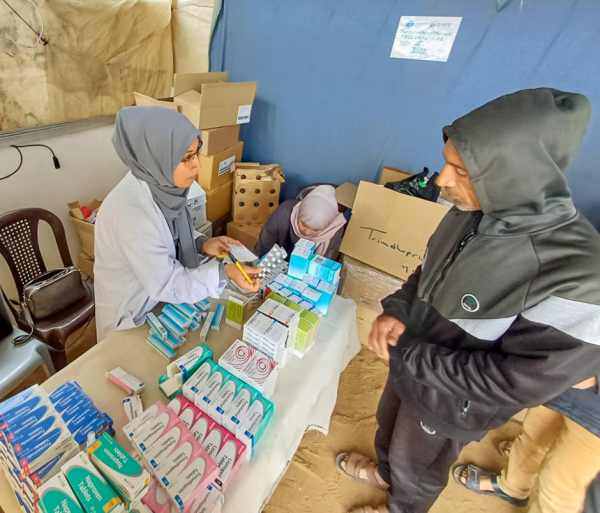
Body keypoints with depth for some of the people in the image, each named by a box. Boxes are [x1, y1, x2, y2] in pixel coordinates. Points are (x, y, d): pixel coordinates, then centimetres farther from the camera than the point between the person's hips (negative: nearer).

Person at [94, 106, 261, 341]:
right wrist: (224, 272, -35)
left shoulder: (158, 185, -14)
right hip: (133, 315, -7)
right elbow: (166, 285, -29)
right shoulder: (131, 212, -37)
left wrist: (202, 244, -13)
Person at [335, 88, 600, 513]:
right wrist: (396, 311, -16)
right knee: (389, 425, 33)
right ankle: (384, 471, 67)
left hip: (449, 401, -5)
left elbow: (516, 382, -28)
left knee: (415, 466, 26)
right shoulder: (474, 210, -14)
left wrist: (404, 352, -24)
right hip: (410, 364, 6)